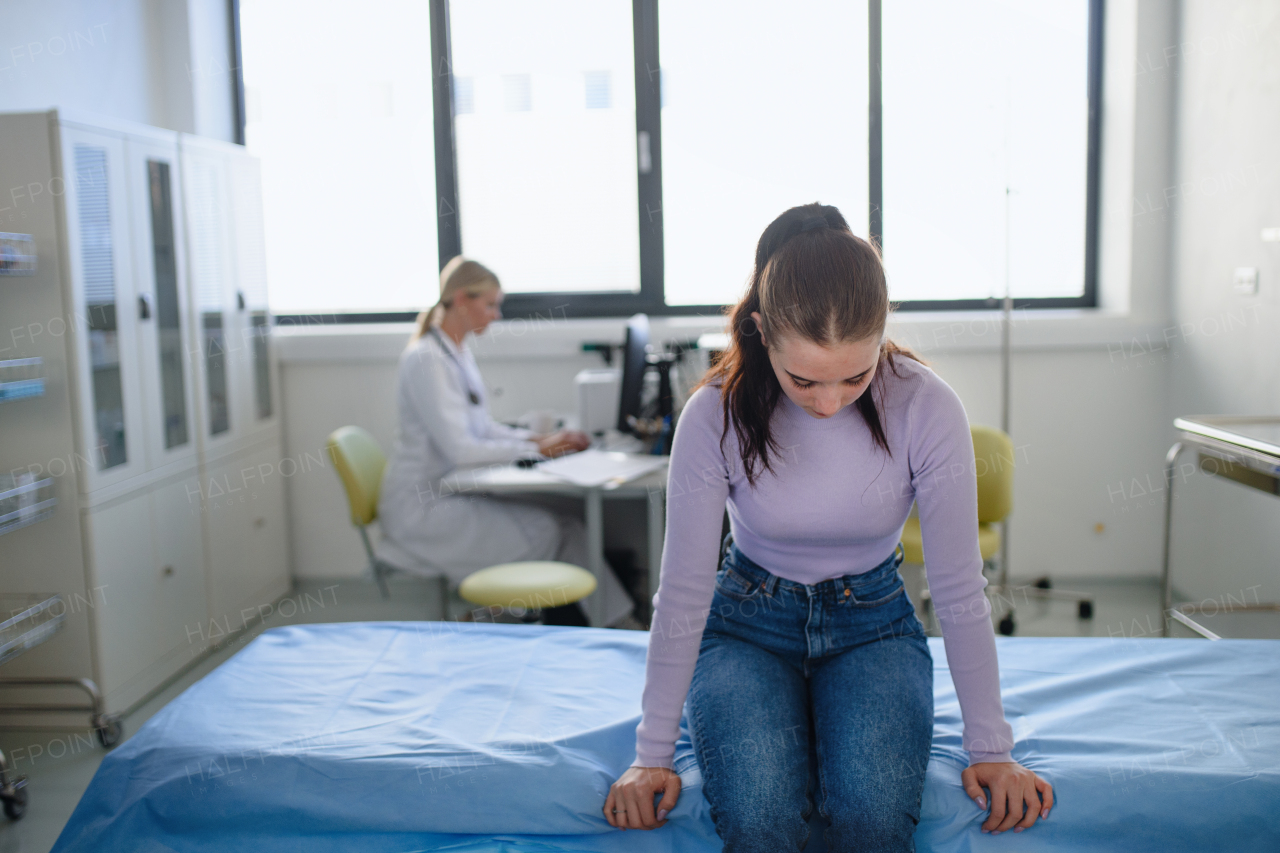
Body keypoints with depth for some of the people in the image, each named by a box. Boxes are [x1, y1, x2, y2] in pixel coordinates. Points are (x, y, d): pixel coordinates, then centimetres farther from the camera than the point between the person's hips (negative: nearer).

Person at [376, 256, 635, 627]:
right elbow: (459, 448, -23)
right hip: (424, 508, -8)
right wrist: (538, 448, -17)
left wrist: (540, 438, 1)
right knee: (544, 530, -16)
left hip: (456, 493, 8)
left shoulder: (459, 352, 12)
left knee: (566, 523, -8)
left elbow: (481, 426, 17)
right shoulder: (426, 359, -18)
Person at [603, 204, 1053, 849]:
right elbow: (682, 593, -14)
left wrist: (990, 748, -9)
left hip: (873, 625, 1)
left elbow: (959, 590, -12)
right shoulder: (716, 415, -20)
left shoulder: (927, 408, -20)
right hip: (748, 625, 0)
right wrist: (652, 756, -11)